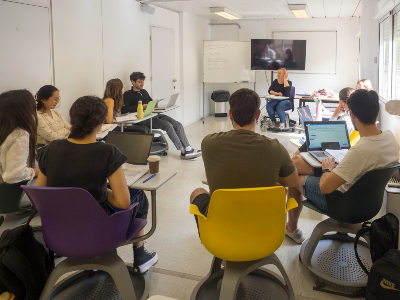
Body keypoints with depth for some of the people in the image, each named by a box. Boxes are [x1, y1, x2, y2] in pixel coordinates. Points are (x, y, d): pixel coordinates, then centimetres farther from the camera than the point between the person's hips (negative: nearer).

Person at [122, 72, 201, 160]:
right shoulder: (128, 94, 2)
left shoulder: (144, 92, 26)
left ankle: (188, 149, -13)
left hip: (154, 115, 8)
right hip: (144, 119, -8)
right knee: (168, 125, -28)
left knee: (178, 125, -10)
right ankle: (183, 152, -21)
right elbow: (123, 110, -12)